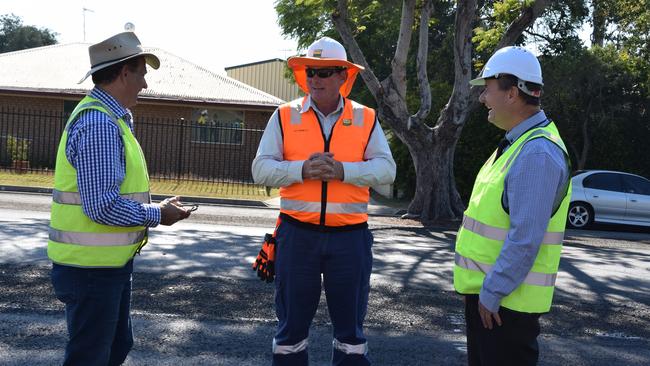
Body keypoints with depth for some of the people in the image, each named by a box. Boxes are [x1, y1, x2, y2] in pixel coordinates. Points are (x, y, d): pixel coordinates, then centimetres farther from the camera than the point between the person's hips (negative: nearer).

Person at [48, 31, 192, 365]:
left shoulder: (108, 118, 12)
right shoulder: (99, 122, -22)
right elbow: (102, 206, -27)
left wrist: (155, 207, 5)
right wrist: (157, 215, -14)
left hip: (111, 263, 10)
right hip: (92, 266, -10)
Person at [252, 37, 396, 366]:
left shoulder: (366, 119, 5)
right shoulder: (285, 116, 3)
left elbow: (386, 169, -5)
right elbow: (261, 169, -3)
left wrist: (343, 170, -20)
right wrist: (302, 169, -19)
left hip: (350, 236, 1)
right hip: (297, 233, 0)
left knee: (350, 324, 13)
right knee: (292, 322, 12)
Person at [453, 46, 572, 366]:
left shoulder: (538, 153, -22)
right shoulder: (517, 143, 11)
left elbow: (525, 239, -27)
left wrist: (491, 294, -21)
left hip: (506, 299, -10)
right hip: (484, 291, 10)